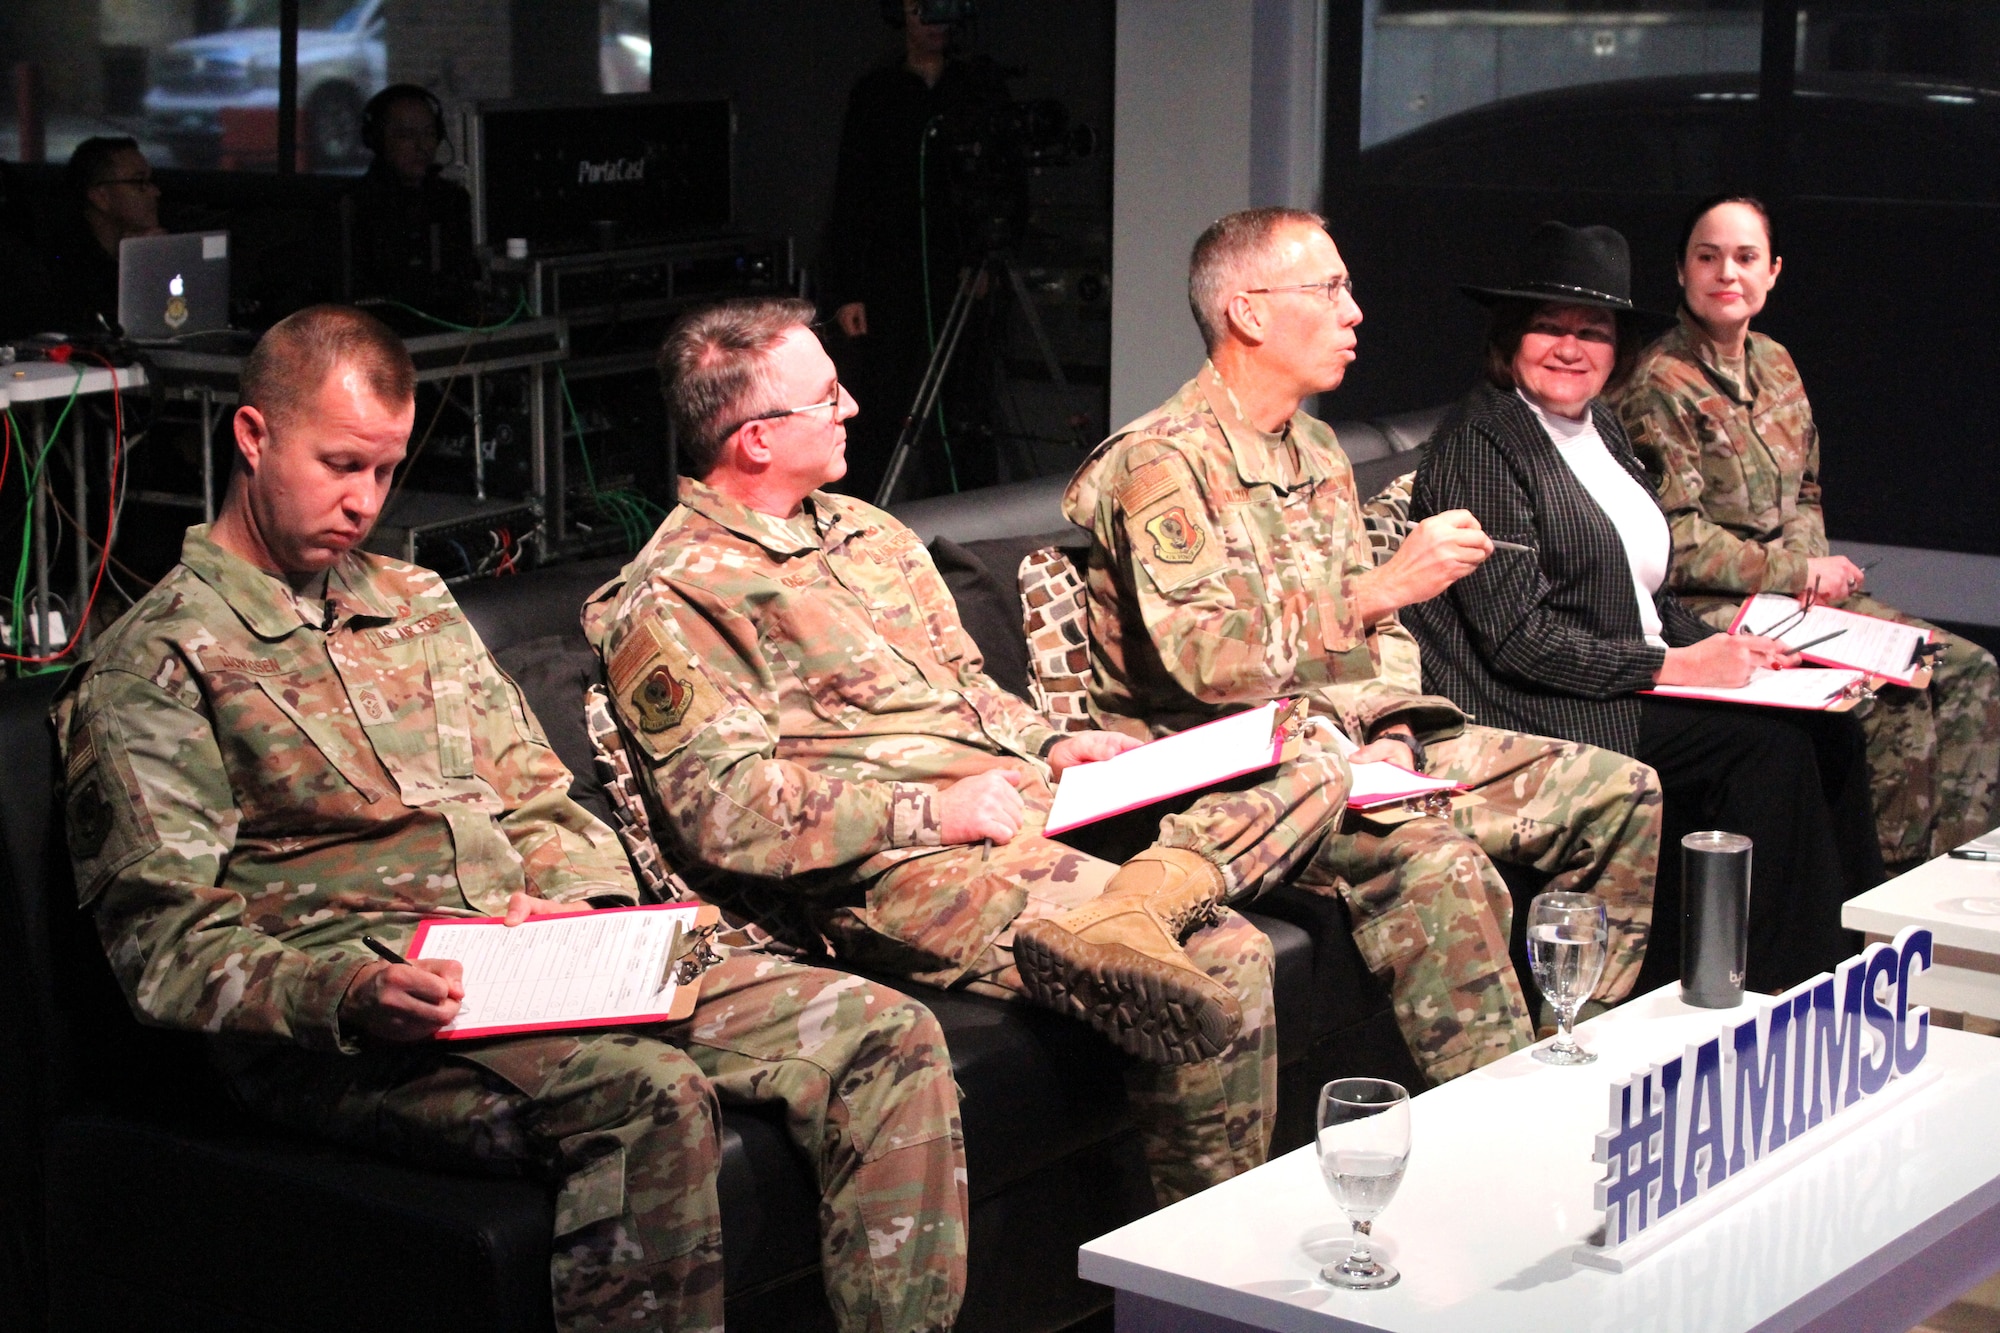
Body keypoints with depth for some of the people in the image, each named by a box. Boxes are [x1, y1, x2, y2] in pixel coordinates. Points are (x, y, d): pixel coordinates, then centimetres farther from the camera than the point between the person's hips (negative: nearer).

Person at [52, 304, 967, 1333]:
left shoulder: (419, 604, 23)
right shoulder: (153, 664, 1)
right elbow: (164, 944, -7)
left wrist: (582, 907, 0)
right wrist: (350, 998, -24)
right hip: (343, 1038, -7)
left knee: (887, 1034, -10)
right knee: (647, 1093, -36)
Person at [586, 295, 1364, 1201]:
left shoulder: (864, 533, 22)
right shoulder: (668, 605, -6)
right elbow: (722, 812, -15)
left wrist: (1048, 745, 8)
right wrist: (927, 812, -16)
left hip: (1034, 816, 9)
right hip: (896, 878, -9)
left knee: (1311, 771, -9)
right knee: (1207, 1002, -27)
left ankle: (1128, 906, -28)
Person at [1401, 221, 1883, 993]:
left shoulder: (1601, 427, 17)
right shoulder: (1479, 444, -10)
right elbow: (1518, 635, -16)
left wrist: (1719, 650, 1)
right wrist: (1670, 666, -15)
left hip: (1644, 686, 8)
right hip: (1551, 718, -8)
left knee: (1828, 731, -11)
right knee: (1771, 744, -22)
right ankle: (1776, 982, -11)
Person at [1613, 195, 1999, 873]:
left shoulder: (1775, 364, 12)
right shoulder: (1659, 384, -12)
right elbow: (1676, 542, -15)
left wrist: (1809, 563, -3)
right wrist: (1798, 574, -13)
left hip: (1793, 585, 8)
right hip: (1710, 612, -8)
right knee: (1898, 695, -23)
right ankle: (1891, 887, -7)